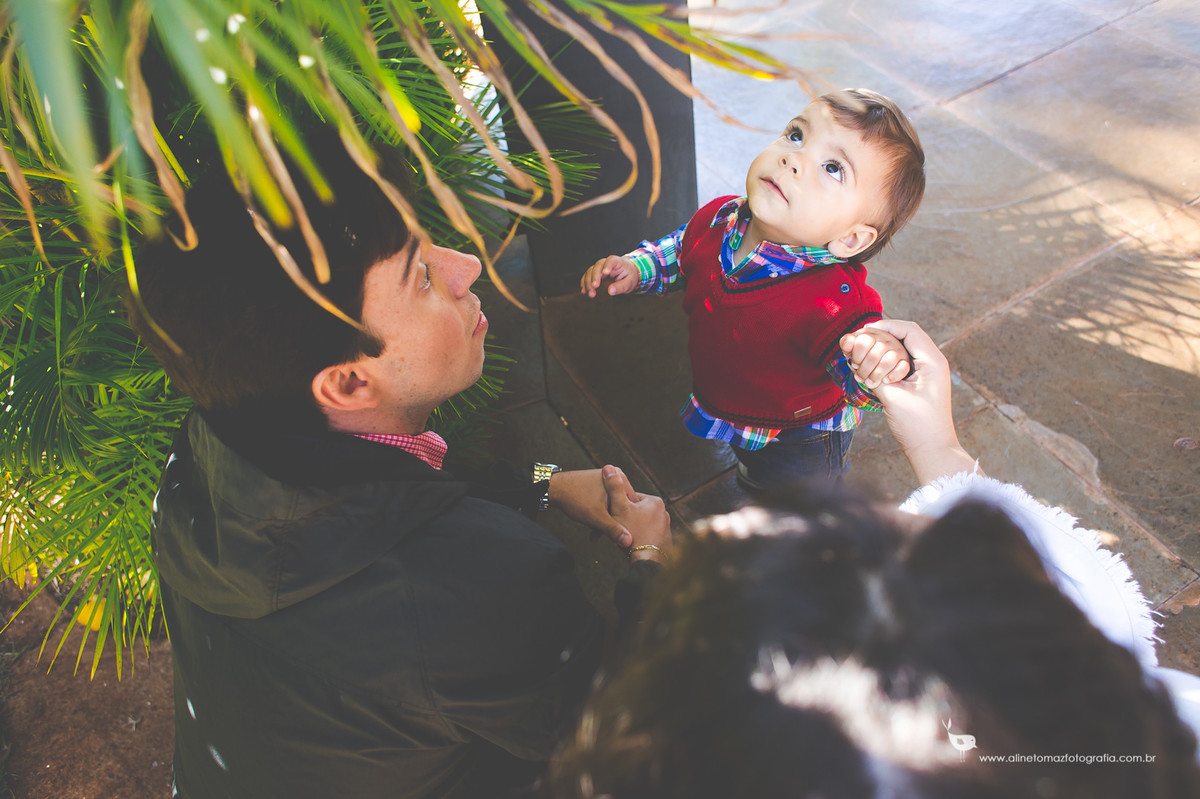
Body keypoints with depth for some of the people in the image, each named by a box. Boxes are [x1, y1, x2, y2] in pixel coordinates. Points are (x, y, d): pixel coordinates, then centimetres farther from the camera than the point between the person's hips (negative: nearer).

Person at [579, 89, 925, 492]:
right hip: (724, 409, 6)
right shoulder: (718, 219, -20)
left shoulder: (834, 299, -42)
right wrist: (634, 269, -13)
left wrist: (888, 360, -60)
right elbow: (680, 251, 2)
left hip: (795, 447, -5)